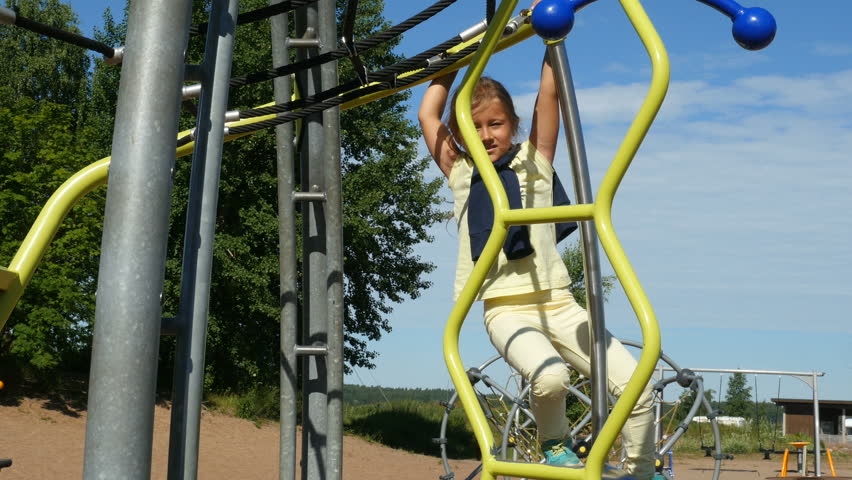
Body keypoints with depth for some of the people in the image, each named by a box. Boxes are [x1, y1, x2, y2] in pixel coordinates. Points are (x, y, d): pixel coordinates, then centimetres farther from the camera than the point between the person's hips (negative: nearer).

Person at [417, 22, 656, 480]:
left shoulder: (533, 160, 11)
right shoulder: (460, 174, 14)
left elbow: (549, 94, 5)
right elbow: (428, 116, 15)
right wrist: (453, 63, 24)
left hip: (556, 302, 1)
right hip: (505, 309, -1)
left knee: (637, 386, -13)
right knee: (549, 375, -33)